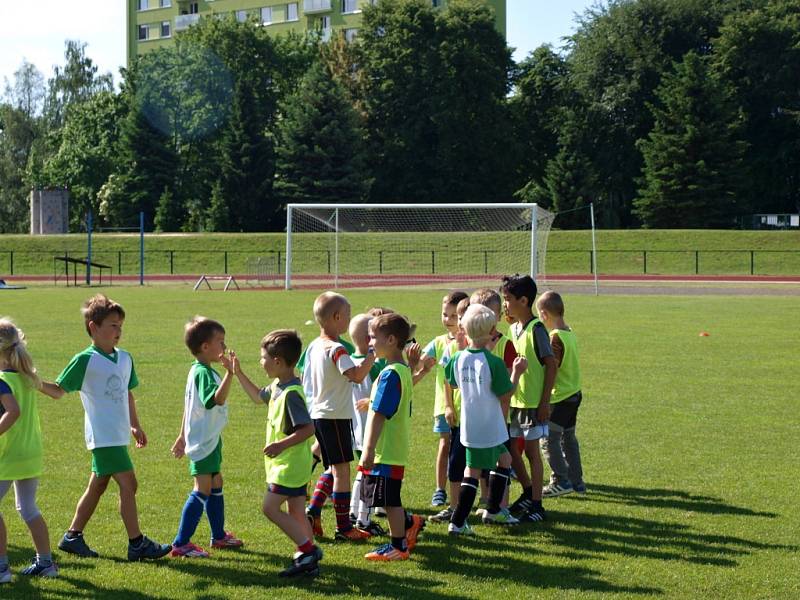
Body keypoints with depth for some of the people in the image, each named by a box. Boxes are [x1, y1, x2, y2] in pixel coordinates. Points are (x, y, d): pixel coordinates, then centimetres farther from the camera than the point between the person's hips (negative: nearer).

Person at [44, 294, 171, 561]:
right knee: (128, 484, -9)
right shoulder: (85, 360, -11)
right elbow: (59, 390, -7)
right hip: (104, 436, -8)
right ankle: (137, 543, -2)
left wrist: (135, 426, 26)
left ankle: (72, 536, 24)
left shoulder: (124, 358, 10)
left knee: (97, 486, 14)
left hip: (119, 436, 8)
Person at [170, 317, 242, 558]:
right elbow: (217, 399, -37)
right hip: (204, 441, -11)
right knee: (202, 490, -10)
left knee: (216, 485, 19)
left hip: (210, 439, 11)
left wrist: (183, 436, 24)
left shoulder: (198, 370, 11)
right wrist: (229, 373, -45)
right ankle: (181, 543, -9)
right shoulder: (203, 373, -21)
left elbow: (188, 405, 18)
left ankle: (219, 535, 31)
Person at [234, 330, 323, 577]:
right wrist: (238, 374, 26)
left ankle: (307, 549, -6)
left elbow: (308, 428, -26)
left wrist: (281, 444, -29)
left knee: (270, 507, -7)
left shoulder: (291, 393, -22)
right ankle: (310, 560, 15)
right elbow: (259, 396, 30)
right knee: (296, 512, 12)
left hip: (289, 465, -10)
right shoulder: (277, 387, 8)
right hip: (295, 464, 10)